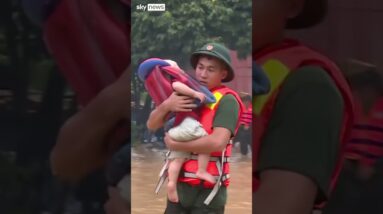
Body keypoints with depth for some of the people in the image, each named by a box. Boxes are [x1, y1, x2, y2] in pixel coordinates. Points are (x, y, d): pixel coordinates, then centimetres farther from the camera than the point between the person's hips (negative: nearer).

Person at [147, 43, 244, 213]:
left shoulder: (226, 100, -10)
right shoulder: (186, 95, 10)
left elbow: (218, 142, -24)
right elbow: (152, 125, 9)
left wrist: (175, 145, -15)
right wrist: (166, 106, -13)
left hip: (207, 190, -6)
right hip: (179, 186, 6)